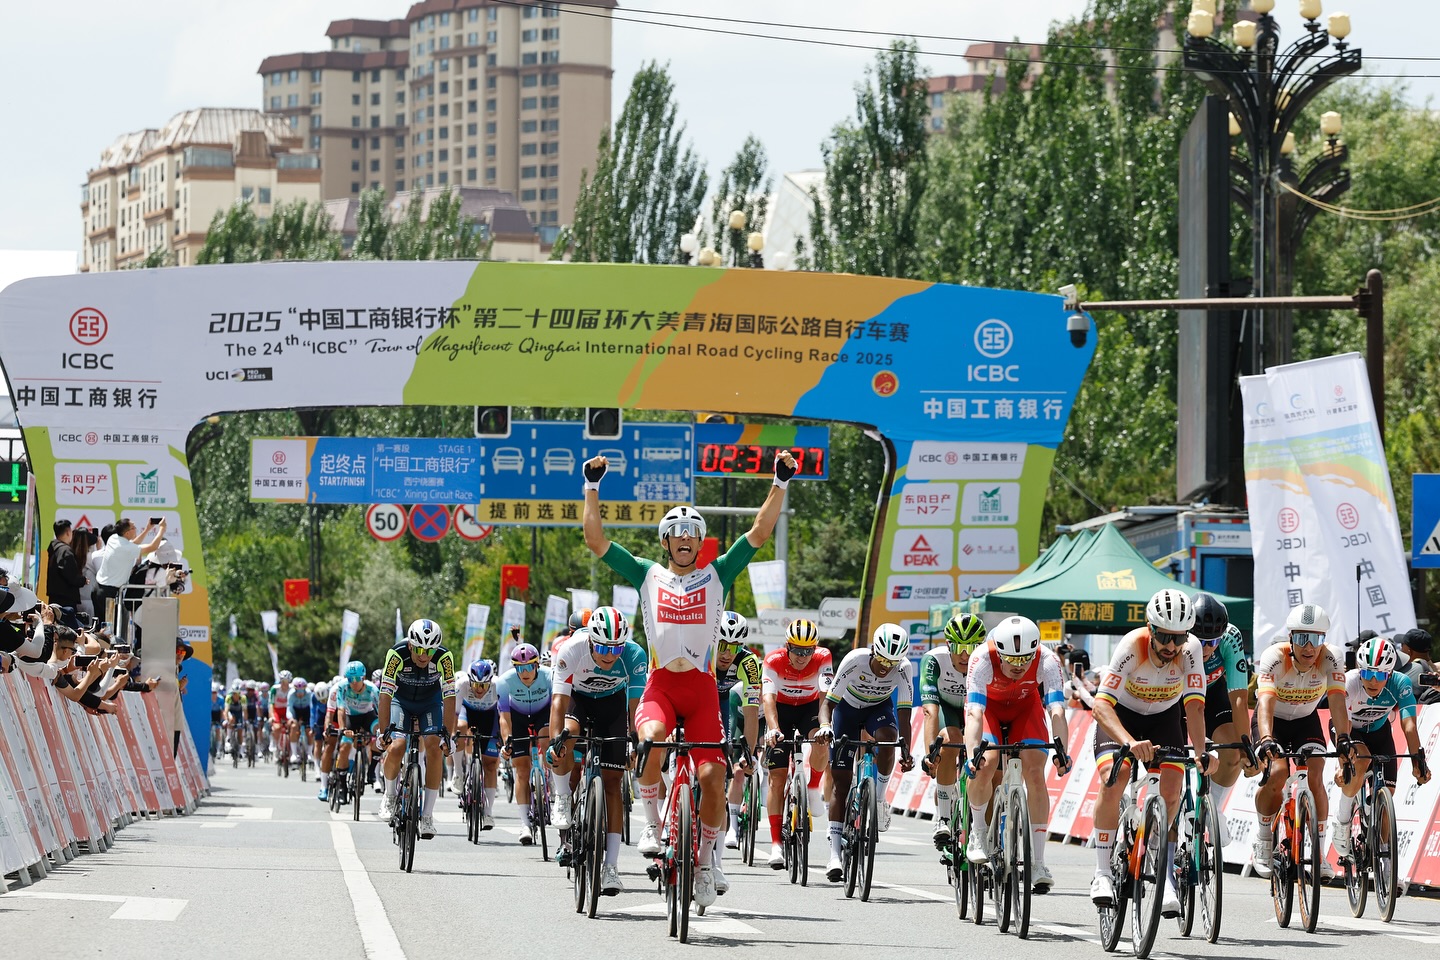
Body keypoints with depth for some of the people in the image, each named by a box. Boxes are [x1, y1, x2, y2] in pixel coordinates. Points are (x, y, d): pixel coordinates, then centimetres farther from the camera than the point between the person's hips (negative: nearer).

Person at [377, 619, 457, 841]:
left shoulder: (443, 657, -30)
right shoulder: (397, 654, -33)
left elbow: (449, 697, -29)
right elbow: (385, 695, -32)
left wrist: (448, 734, -34)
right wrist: (384, 731, -36)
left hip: (430, 704, 1)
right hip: (401, 701, -1)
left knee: (434, 748, -20)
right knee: (395, 748, -22)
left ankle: (427, 815, -12)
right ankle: (390, 795, 9)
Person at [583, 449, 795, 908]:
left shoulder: (716, 575, 10)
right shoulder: (647, 575, 10)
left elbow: (759, 533, 4)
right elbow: (596, 540, 5)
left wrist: (780, 483, -3)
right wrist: (592, 487, -1)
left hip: (702, 688, 1)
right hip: (660, 684, -1)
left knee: (713, 776, -11)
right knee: (652, 737, -34)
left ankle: (704, 858, 10)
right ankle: (652, 825, -14)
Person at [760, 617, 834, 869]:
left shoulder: (822, 659, -25)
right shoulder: (774, 660, -28)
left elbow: (825, 696, -34)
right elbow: (768, 698, -37)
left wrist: (825, 726, -52)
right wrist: (773, 729, -53)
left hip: (810, 707, 0)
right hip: (781, 709, 0)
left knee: (821, 743, -34)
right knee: (777, 776, -8)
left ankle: (814, 787, -4)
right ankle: (776, 844, -5)